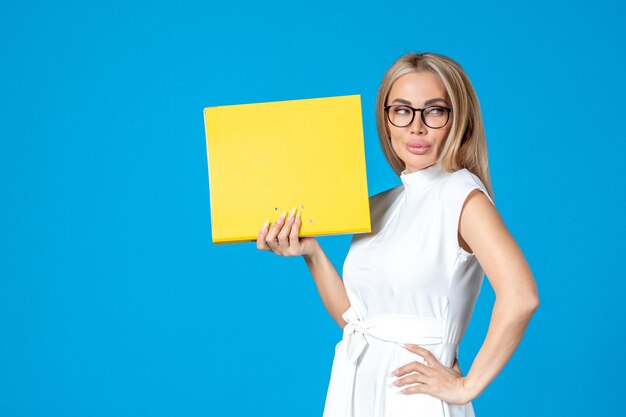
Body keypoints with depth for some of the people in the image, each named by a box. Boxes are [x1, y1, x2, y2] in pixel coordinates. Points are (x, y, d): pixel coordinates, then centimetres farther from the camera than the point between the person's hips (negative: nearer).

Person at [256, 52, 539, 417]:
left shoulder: (460, 192, -11)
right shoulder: (379, 207, 9)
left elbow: (520, 296, -24)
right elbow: (352, 318, 9)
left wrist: (466, 386, -17)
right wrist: (312, 254, -1)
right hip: (355, 387, 6)